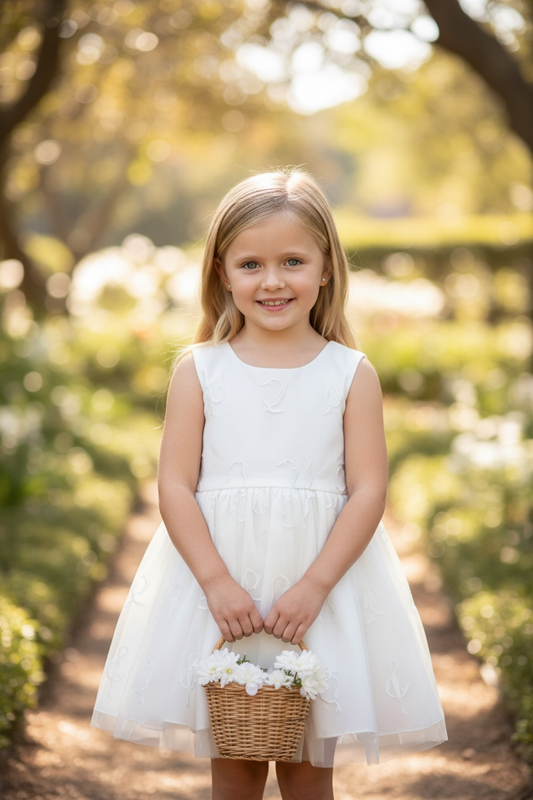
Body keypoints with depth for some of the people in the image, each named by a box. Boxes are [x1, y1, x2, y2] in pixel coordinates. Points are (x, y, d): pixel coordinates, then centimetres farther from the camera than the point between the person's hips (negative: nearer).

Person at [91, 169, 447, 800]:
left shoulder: (351, 374, 1)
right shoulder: (199, 370, 2)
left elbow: (369, 490, -4)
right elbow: (175, 486, -3)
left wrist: (314, 585, -14)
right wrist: (218, 582, -14)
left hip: (324, 581, 0)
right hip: (216, 577, 1)